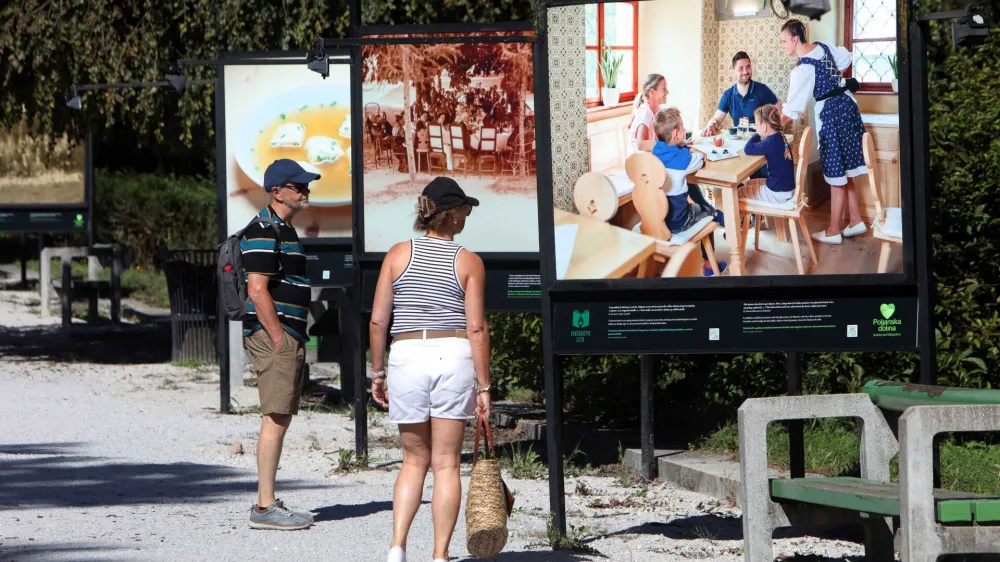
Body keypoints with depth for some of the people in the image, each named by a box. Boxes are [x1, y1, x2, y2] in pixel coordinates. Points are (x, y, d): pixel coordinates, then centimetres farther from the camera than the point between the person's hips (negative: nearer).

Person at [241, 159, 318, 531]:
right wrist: (279, 339, -20)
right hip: (273, 335, -11)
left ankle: (266, 502, 16)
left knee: (281, 418, 12)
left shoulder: (284, 230, 20)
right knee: (275, 420, -11)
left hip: (287, 336, 11)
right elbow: (257, 290, -20)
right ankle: (265, 507, -12)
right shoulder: (264, 232, -13)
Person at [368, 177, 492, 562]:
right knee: (446, 464, 4)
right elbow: (476, 328, -6)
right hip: (454, 357, -2)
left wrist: (377, 372, 11)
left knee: (414, 460, 13)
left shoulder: (398, 255, 4)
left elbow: (378, 320, 2)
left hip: (407, 357, 2)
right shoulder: (469, 263, -1)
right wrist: (483, 386, -2)